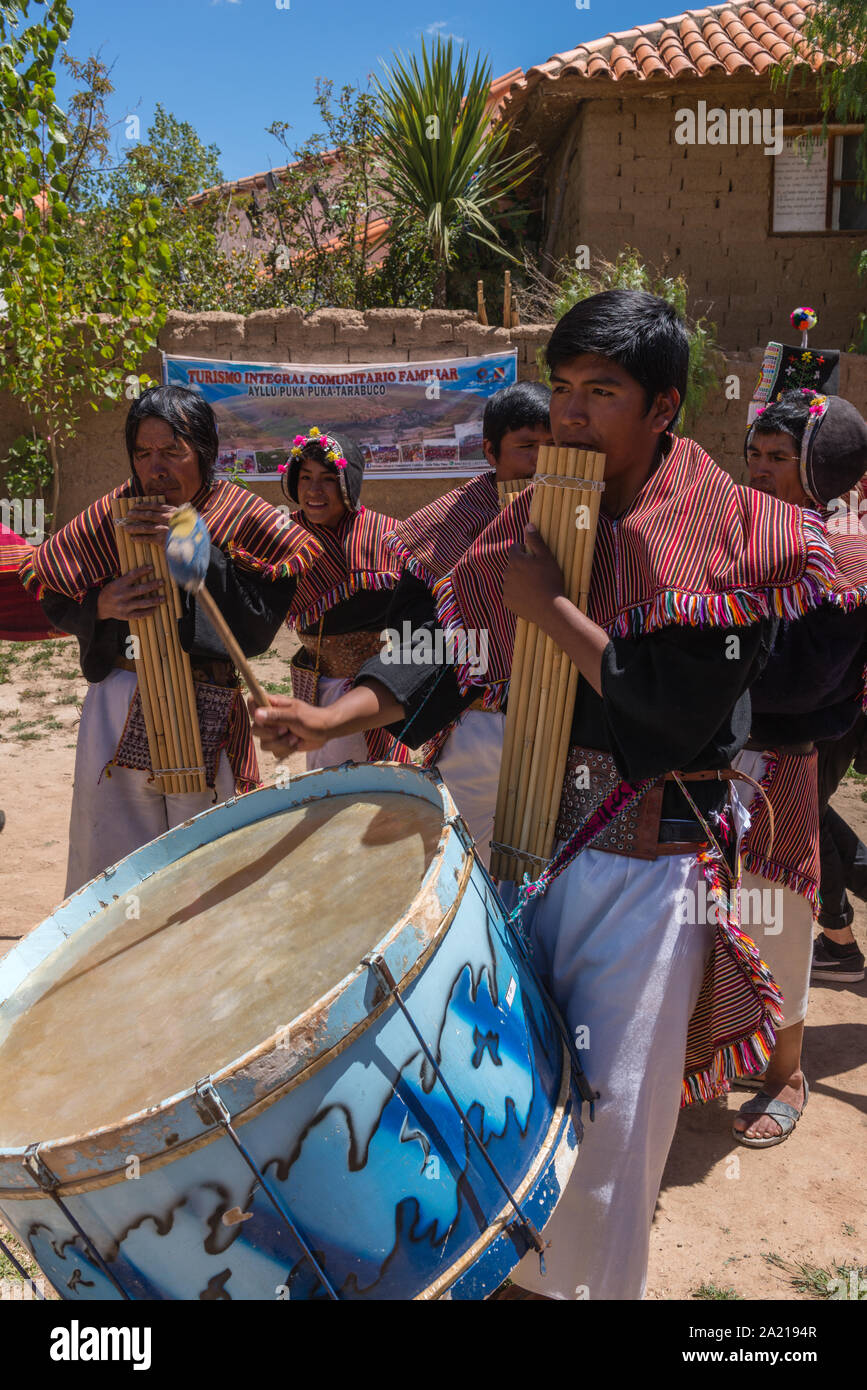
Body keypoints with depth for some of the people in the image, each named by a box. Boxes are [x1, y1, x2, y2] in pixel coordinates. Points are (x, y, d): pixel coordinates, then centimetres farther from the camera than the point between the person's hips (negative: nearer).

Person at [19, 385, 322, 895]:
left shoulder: (241, 516, -2)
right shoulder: (111, 518, 3)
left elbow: (265, 608, -12)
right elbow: (44, 586, 8)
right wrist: (100, 604, -11)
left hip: (208, 715, -1)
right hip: (120, 713, 2)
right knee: (112, 859, 9)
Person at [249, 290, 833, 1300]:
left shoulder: (731, 535, -11)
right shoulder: (532, 520, 6)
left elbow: (681, 716, -21)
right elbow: (445, 651, 6)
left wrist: (551, 608, -18)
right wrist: (333, 718, -8)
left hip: (647, 869, -5)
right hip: (526, 840, 5)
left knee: (610, 1126, 7)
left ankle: (594, 1285, 34)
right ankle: (519, 1271, 44)